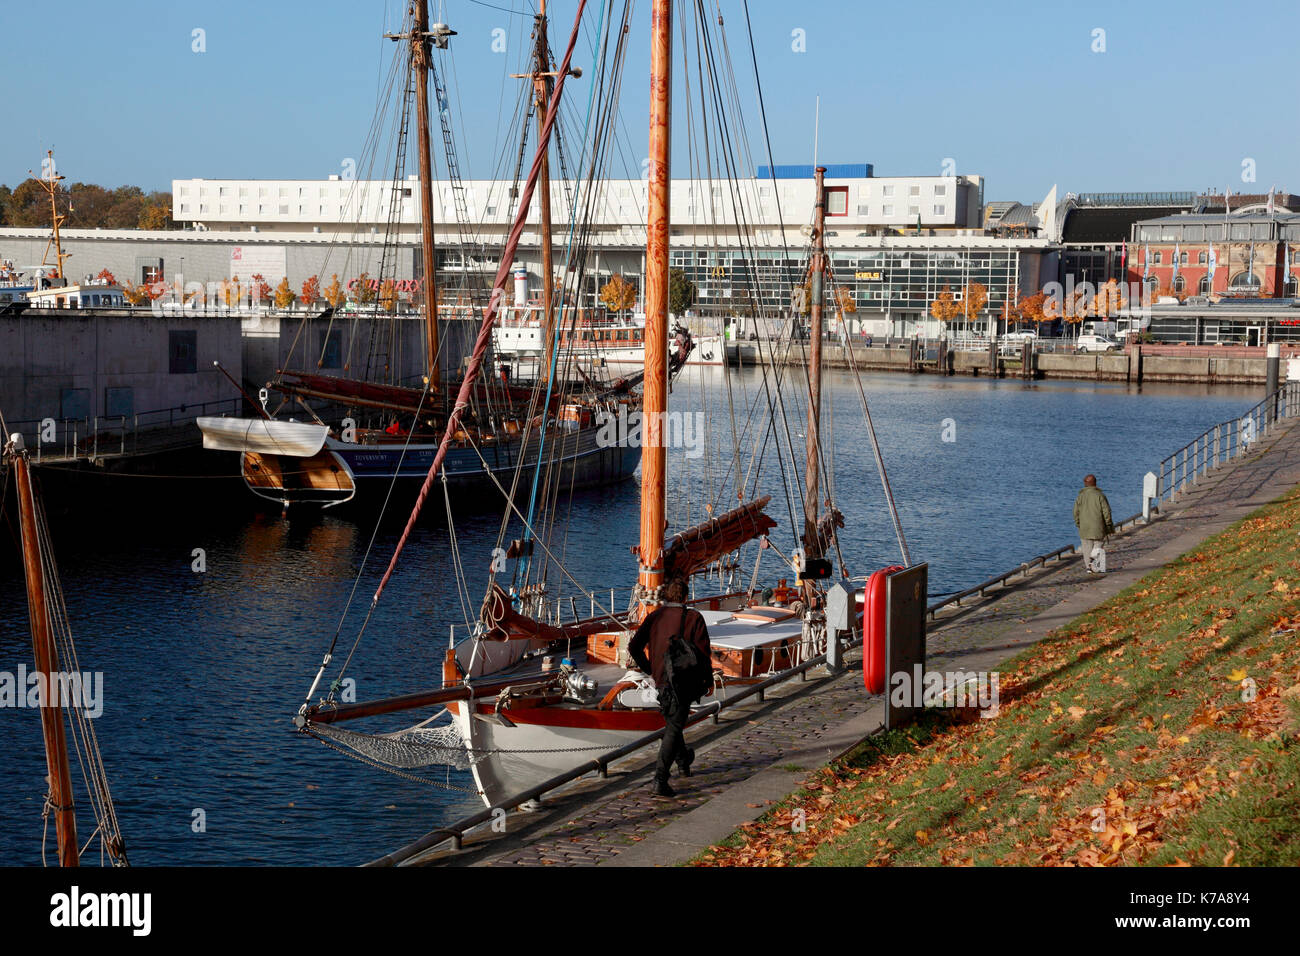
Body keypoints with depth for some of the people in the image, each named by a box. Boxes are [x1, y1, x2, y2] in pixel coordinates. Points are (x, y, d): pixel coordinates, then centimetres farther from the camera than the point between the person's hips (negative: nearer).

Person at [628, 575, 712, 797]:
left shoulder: (654, 616, 2)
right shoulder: (693, 618, -8)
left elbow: (634, 647, 0)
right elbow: (703, 652, -10)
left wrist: (648, 668, 14)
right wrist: (707, 679, 3)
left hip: (660, 679, 5)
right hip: (682, 679, -5)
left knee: (672, 721, 26)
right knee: (674, 728, -4)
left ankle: (683, 759, 48)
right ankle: (660, 778, -15)